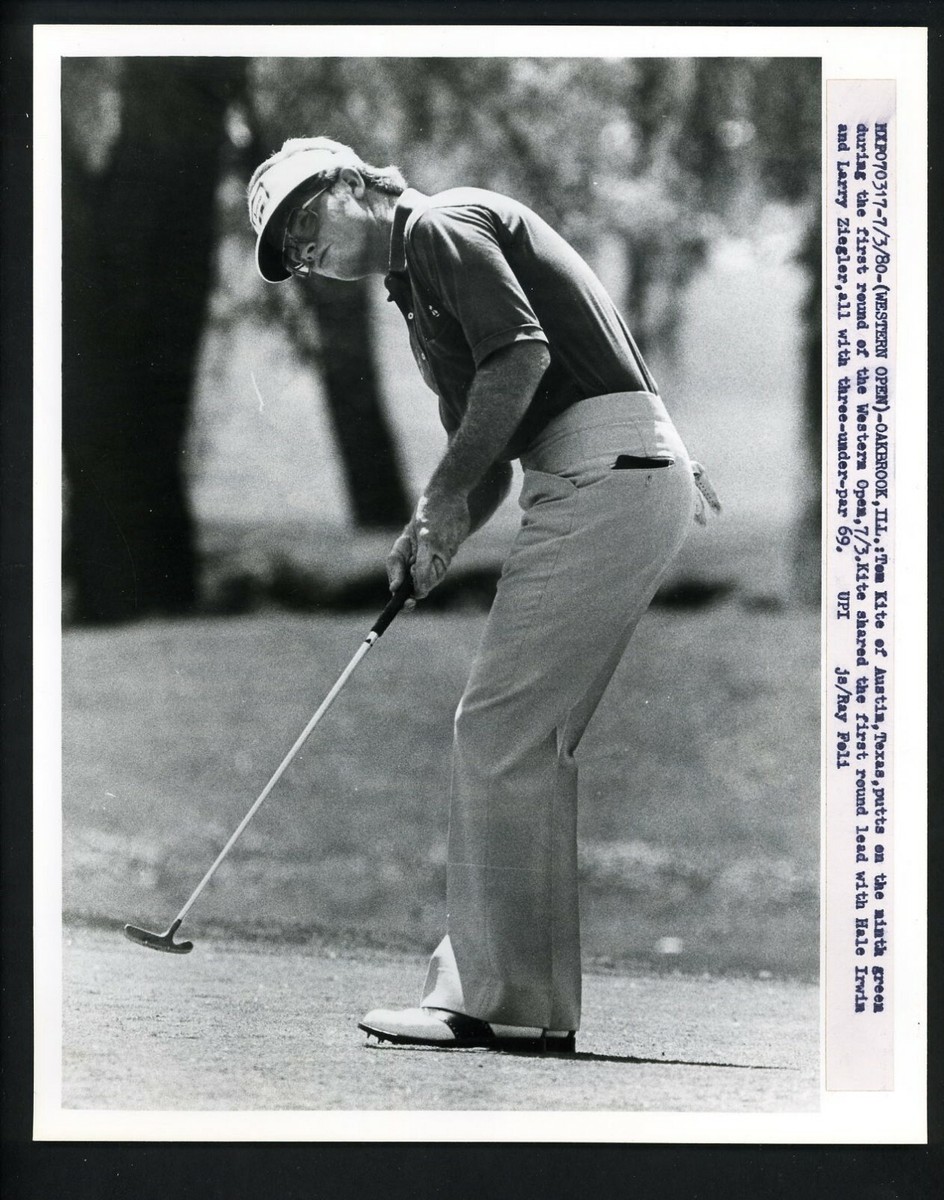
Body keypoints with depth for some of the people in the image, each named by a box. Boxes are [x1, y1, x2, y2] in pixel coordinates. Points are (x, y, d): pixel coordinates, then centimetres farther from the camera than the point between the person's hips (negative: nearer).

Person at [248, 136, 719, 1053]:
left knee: (500, 733, -9)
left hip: (604, 478, -10)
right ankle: (536, 1000, 11)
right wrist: (438, 537, 7)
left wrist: (443, 498, -12)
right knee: (531, 743, 10)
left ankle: (501, 1002, -8)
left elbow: (522, 352, -17)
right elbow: (488, 458, 26)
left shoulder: (442, 225, -2)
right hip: (628, 486, 10)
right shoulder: (416, 289, 27)